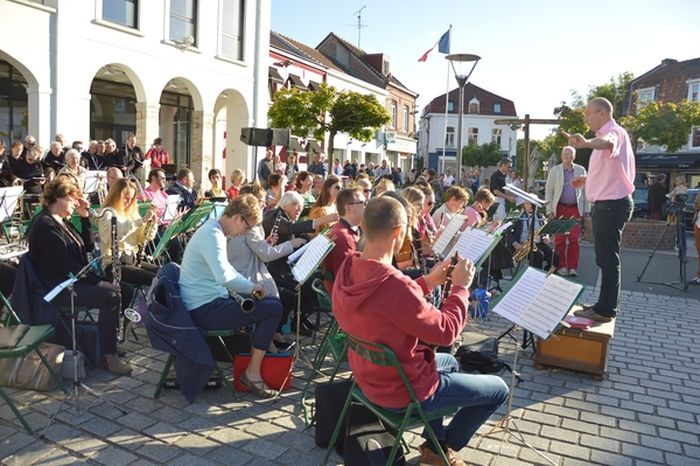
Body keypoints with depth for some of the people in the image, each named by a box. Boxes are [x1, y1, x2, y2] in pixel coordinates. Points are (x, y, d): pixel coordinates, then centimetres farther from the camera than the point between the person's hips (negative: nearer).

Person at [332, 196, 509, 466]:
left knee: (449, 362, 33)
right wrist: (461, 286, -11)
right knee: (498, 389, 11)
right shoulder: (395, 286, -37)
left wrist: (427, 282, 3)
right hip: (402, 390, -8)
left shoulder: (348, 270, -9)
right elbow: (446, 332, -23)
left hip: (369, 375, 9)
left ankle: (434, 440, 38)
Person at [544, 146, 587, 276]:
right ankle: (561, 266, 8)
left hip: (575, 209, 1)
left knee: (574, 239, -3)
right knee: (560, 239, 0)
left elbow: (585, 190, 10)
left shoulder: (581, 170, 9)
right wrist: (549, 210, -4)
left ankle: (573, 268, 4)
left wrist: (584, 210, 3)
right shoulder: (554, 170, 5)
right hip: (560, 208, -1)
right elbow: (548, 191, 3)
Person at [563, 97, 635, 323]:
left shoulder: (614, 131, -13)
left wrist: (587, 143, -61)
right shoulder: (611, 134, 21)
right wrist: (589, 179, 22)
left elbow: (607, 142, -41)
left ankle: (606, 310, -2)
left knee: (608, 257, -7)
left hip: (611, 204, -11)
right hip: (608, 203, 11)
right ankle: (606, 304, 25)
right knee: (607, 257, 16)